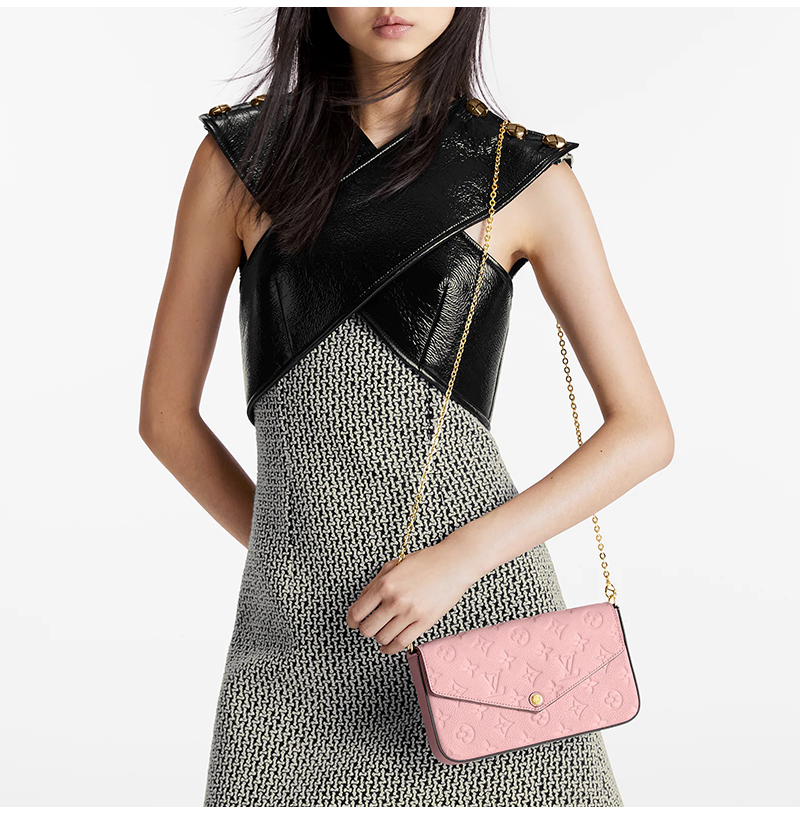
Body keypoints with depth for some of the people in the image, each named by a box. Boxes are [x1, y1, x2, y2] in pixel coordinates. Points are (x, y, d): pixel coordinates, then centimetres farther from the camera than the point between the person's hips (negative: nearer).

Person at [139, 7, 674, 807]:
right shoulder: (240, 155, 3)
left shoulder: (524, 176, 1)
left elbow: (645, 430, -1)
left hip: (481, 608, -1)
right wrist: (299, 561, 12)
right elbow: (167, 416, 10)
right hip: (301, 642, 1)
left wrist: (460, 557, -11)